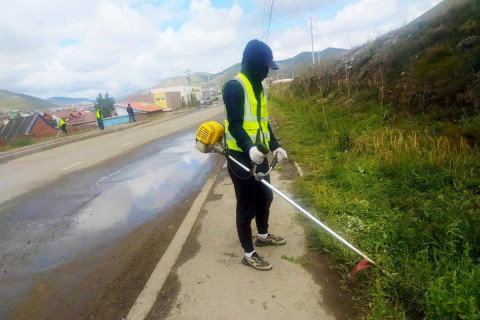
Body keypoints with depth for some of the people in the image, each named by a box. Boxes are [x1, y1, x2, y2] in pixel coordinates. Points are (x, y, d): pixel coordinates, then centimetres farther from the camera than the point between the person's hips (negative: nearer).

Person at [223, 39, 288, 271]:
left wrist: (275, 146, 11)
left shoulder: (259, 87, 15)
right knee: (247, 206, 2)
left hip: (259, 155, 9)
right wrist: (248, 148, -36)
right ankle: (249, 254, 19)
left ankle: (263, 235, 44)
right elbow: (234, 124, -21)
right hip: (241, 157, -9)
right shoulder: (235, 87, -13)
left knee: (266, 196, 21)